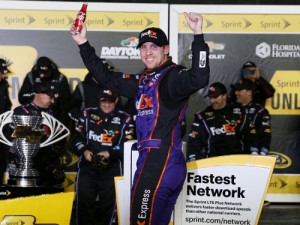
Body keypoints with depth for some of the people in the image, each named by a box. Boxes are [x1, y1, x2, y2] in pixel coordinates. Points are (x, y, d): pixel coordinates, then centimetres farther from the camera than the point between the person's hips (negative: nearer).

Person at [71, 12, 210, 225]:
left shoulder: (173, 76, -7)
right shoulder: (143, 81, 19)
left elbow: (199, 79, -28)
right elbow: (107, 77, 27)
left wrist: (198, 35, -35)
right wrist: (84, 44, 24)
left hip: (159, 165, -9)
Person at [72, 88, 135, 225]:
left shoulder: (124, 119, 4)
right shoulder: (88, 114, 11)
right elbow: (77, 137, 10)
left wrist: (109, 153, -16)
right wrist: (84, 151, -9)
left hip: (111, 169, -1)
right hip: (87, 166, 1)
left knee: (107, 204, 6)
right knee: (84, 202, -3)